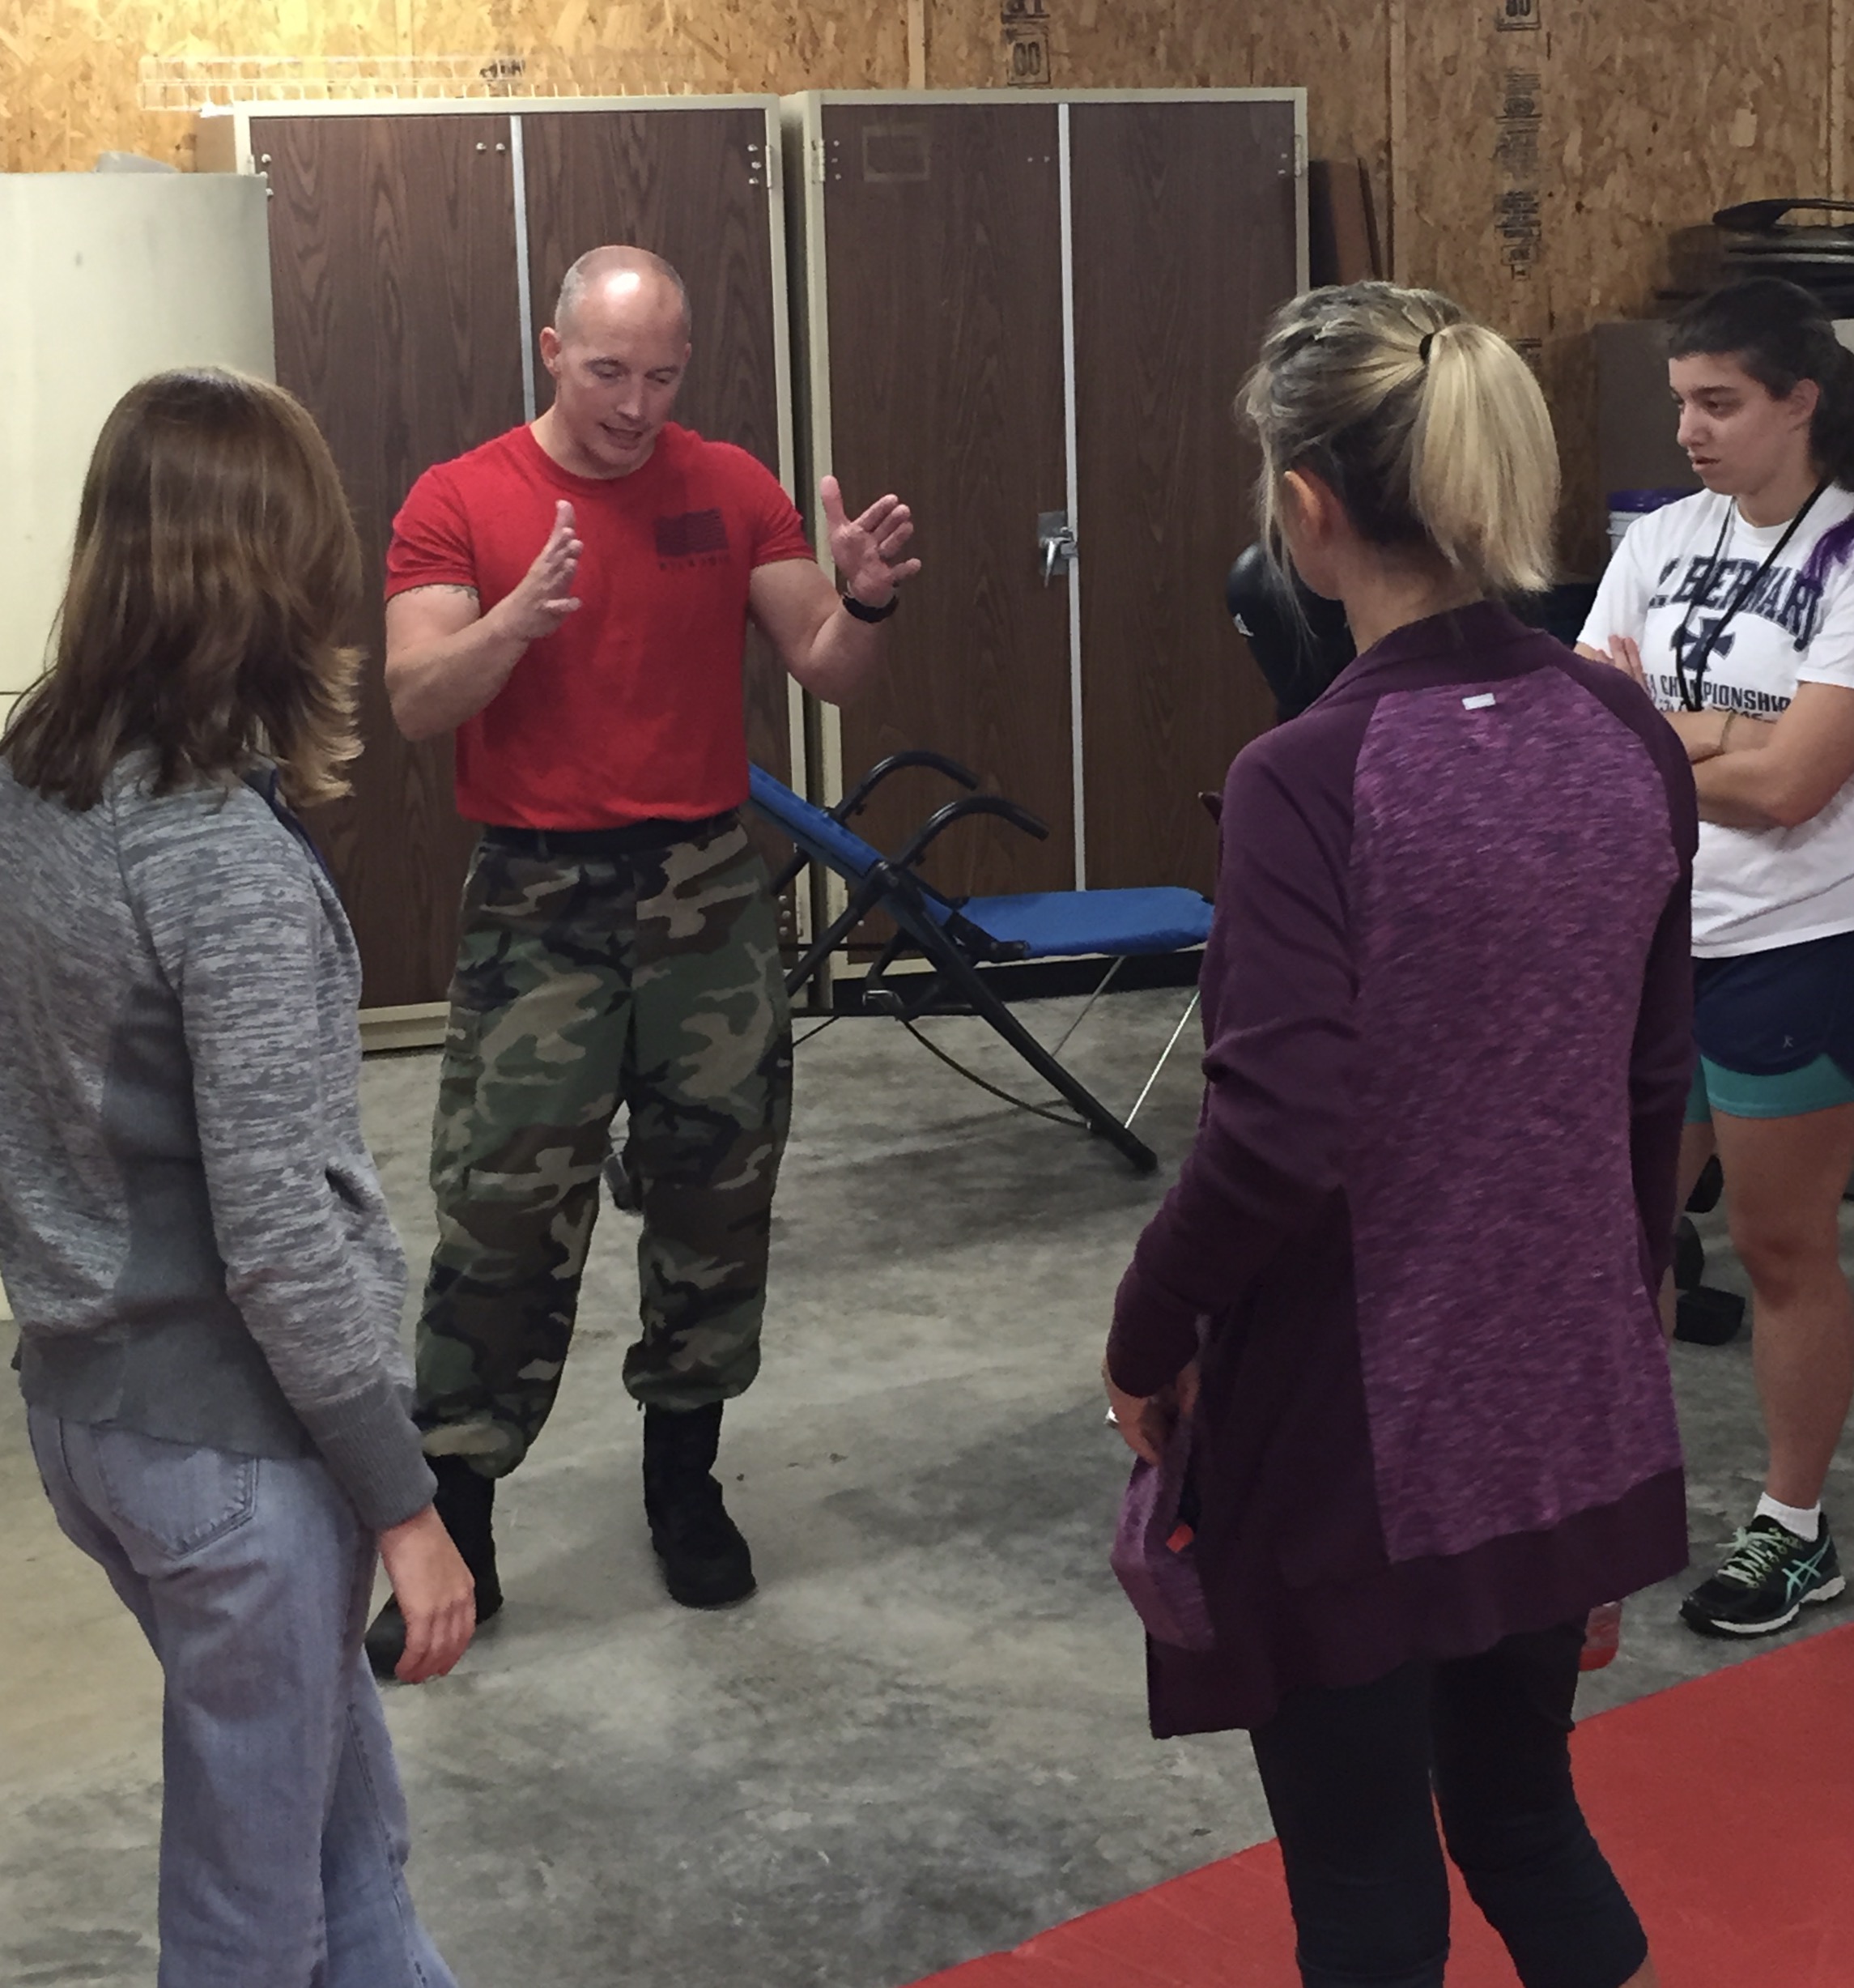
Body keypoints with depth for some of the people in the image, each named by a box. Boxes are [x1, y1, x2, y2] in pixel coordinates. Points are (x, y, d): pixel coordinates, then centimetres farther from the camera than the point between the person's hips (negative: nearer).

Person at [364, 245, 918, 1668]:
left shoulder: (731, 490, 3)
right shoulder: (459, 505, -3)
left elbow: (828, 675, 2)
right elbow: (416, 700, -13)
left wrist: (864, 600, -20)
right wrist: (524, 611, -30)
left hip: (709, 890, 3)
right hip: (538, 900, -3)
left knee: (717, 1190, 10)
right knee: (503, 1208, -4)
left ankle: (685, 1482, 27)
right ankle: (457, 1523, 5)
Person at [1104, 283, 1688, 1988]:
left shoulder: (1312, 778, -20)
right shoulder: (1627, 738, -2)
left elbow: (1277, 1141, -23)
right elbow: (1654, 1084, 7)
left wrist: (1146, 1338, -6)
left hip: (1355, 1437, -6)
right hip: (1568, 1404, 6)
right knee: (1522, 1804, 24)